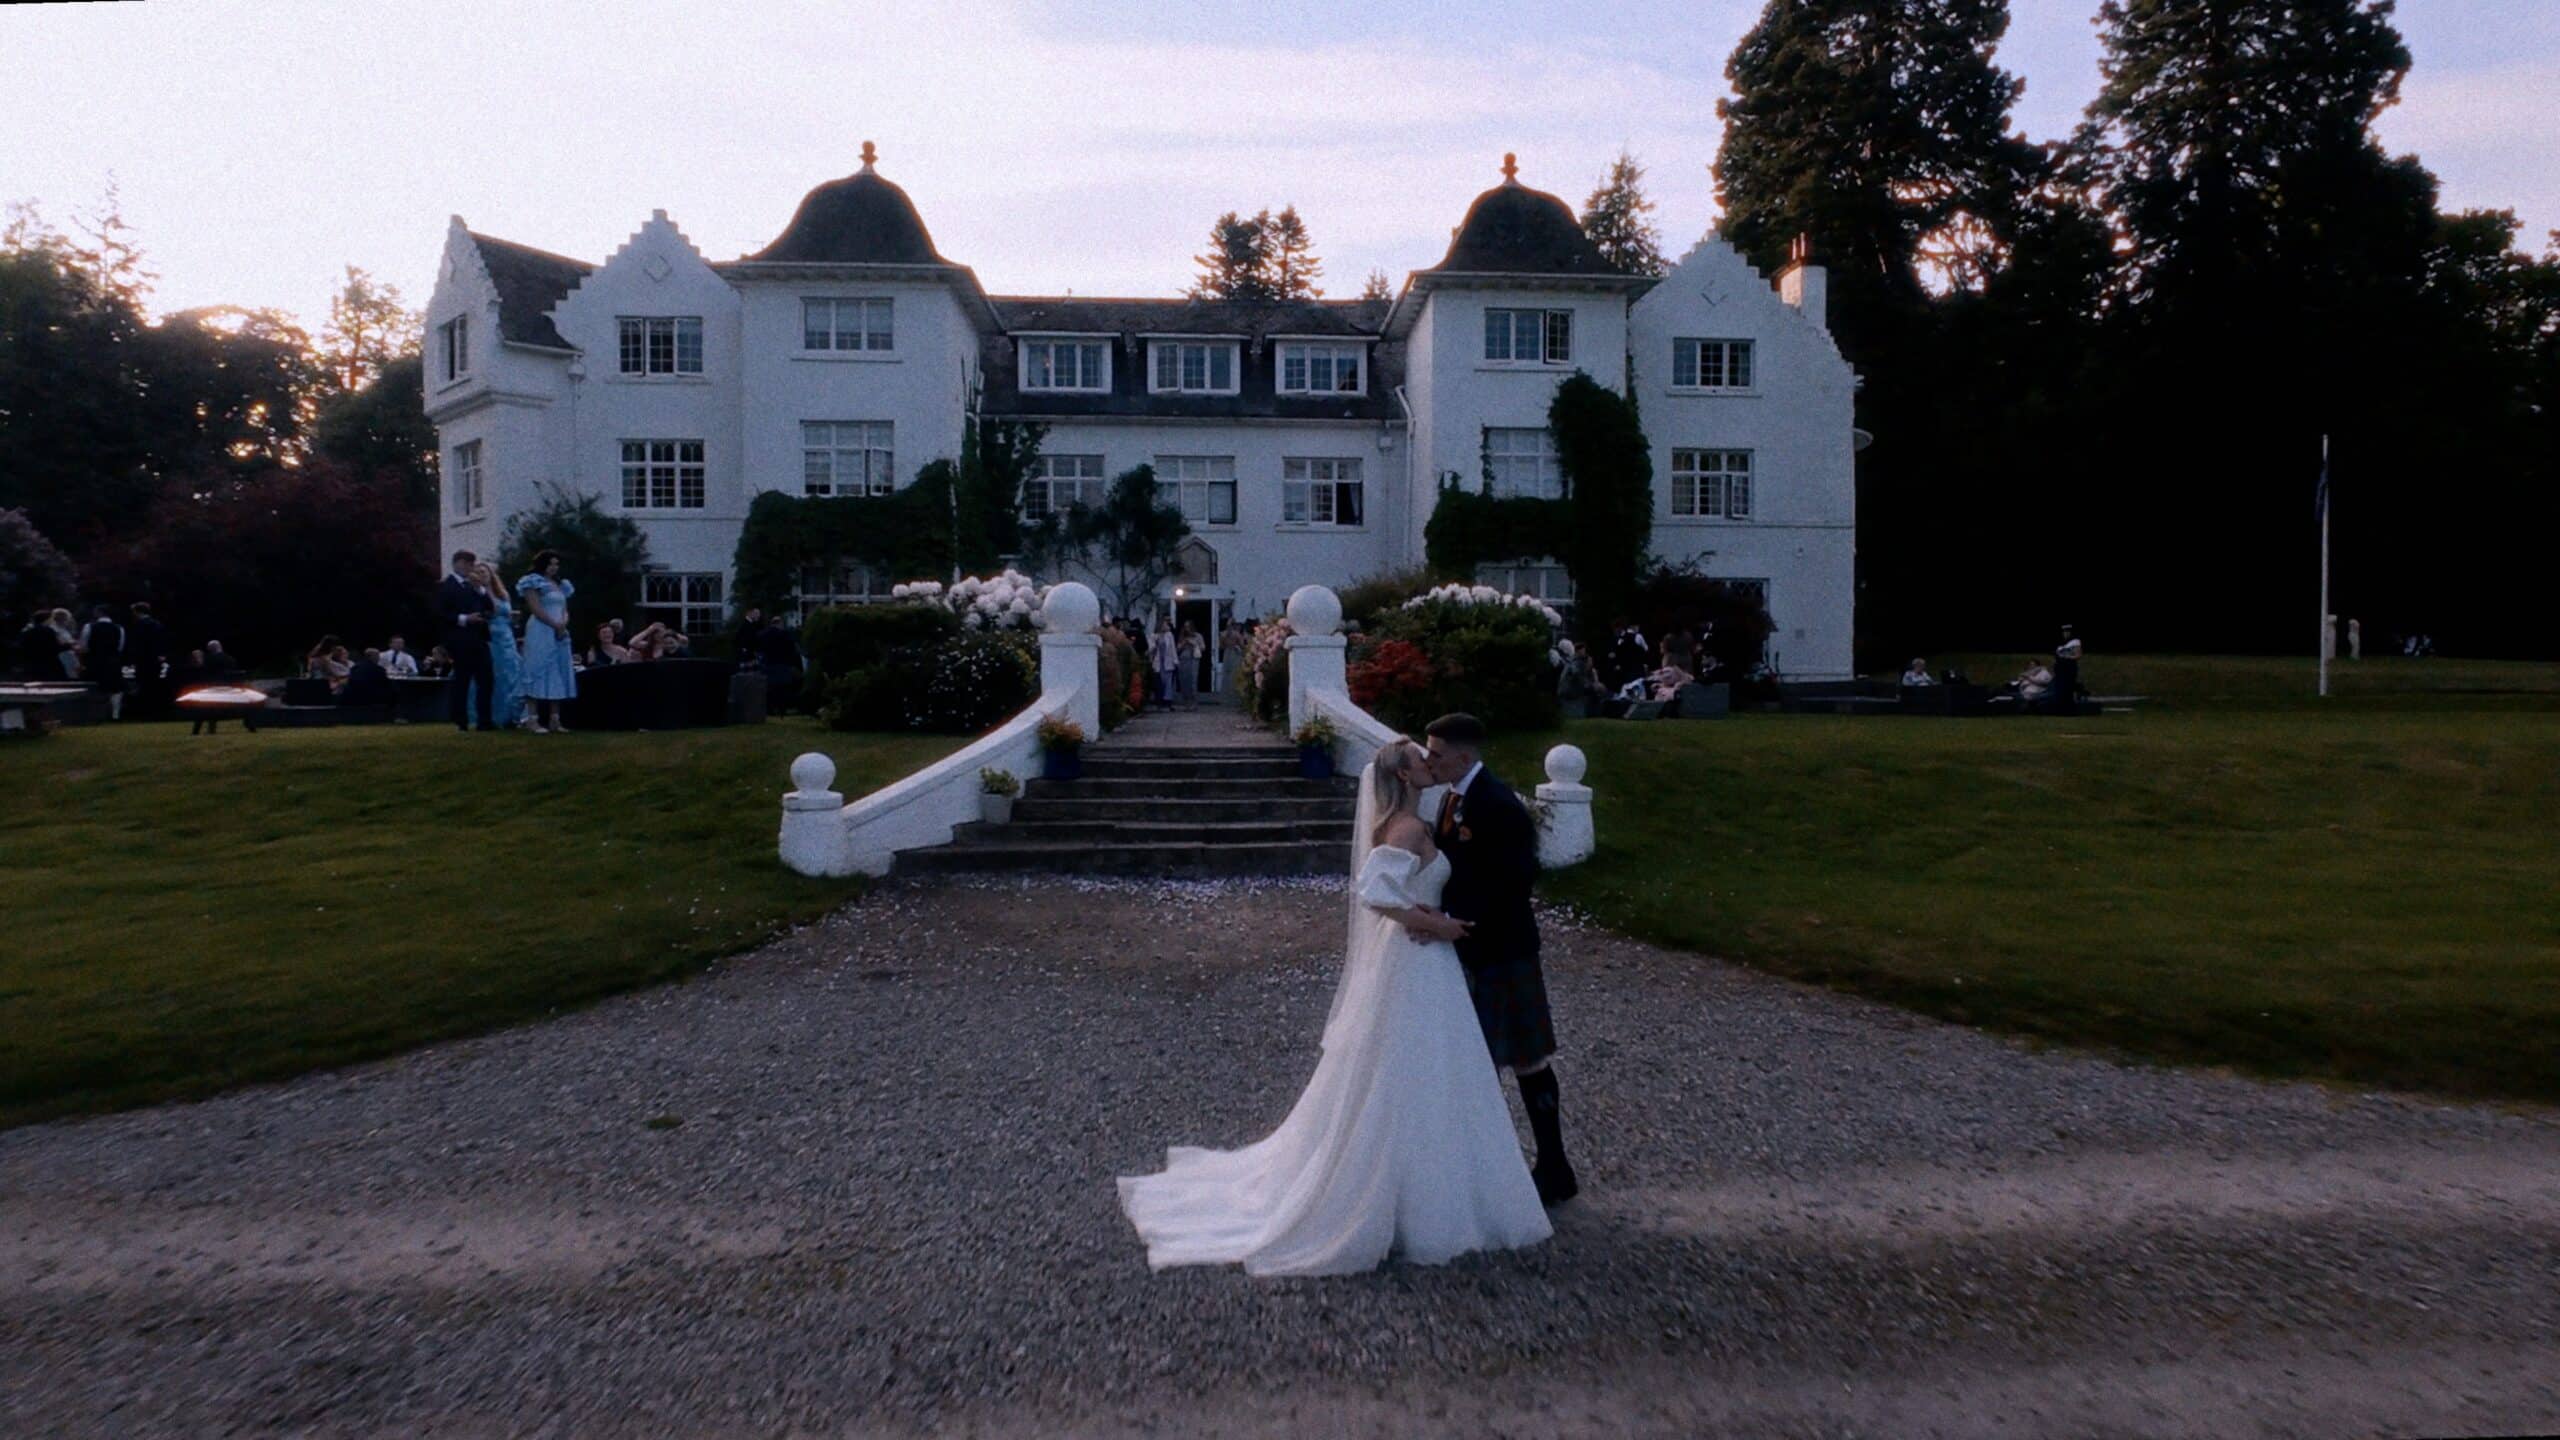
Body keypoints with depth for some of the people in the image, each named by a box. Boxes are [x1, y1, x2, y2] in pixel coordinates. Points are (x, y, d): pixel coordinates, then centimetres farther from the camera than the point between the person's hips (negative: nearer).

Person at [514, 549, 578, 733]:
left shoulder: (561, 585, 19)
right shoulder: (534, 583, -2)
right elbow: (536, 609, -12)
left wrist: (564, 625, -5)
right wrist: (556, 625, -14)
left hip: (560, 634, 7)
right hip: (541, 634, -7)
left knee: (558, 675, 4)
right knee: (540, 673, -9)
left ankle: (555, 719, 5)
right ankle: (537, 720, -10)